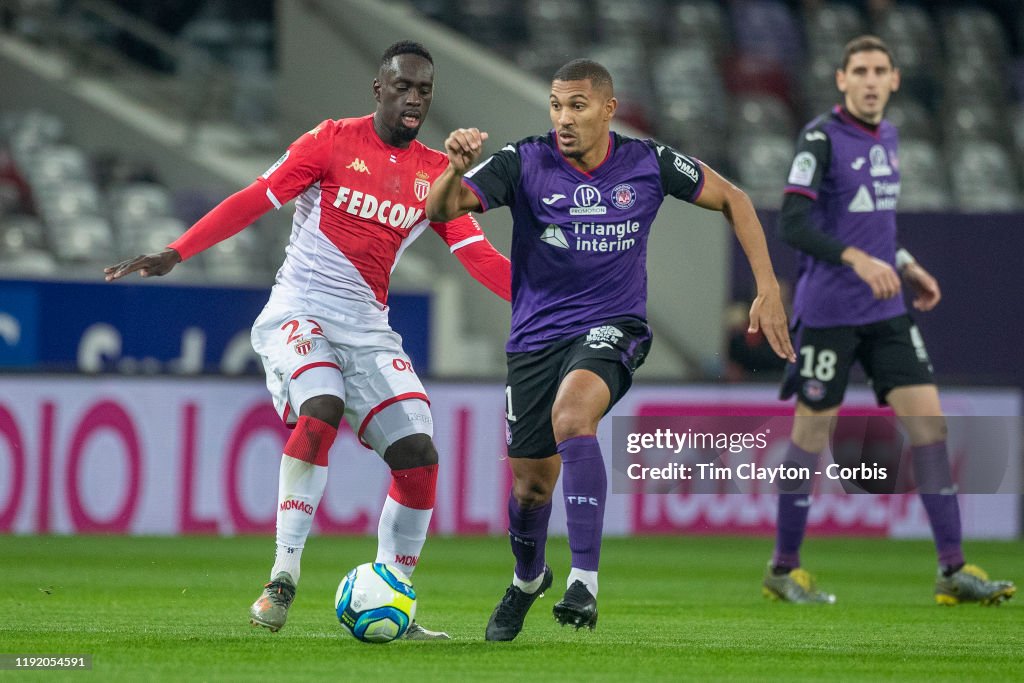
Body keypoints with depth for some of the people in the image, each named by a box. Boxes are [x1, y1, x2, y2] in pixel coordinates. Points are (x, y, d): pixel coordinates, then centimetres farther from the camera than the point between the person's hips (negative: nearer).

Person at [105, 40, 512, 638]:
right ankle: (284, 577, -28)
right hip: (300, 313, -5)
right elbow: (254, 201, -6)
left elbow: (478, 255, 4)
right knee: (321, 409, -33)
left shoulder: (436, 174, 8)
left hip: (369, 329, 5)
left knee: (419, 455, -9)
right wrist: (174, 254, -14)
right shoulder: (333, 142, -3)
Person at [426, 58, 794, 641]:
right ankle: (528, 579, 41)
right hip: (537, 335, 2)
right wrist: (456, 170, -42)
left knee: (571, 412, -33)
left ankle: (585, 579, -32)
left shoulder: (649, 164, -6)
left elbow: (732, 199, 8)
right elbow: (442, 210, -19)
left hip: (613, 329, -2)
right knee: (530, 483, 6)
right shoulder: (525, 163, -10)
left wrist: (768, 290, 1)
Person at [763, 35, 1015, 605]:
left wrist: (906, 267, 14)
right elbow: (793, 224, -19)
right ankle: (784, 568, 17)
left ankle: (953, 569, -4)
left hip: (886, 312, 6)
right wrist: (856, 259, -30)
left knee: (928, 418, -4)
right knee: (813, 431, 2)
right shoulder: (821, 138, -11)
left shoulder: (887, 137, 13)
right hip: (827, 314, -6)